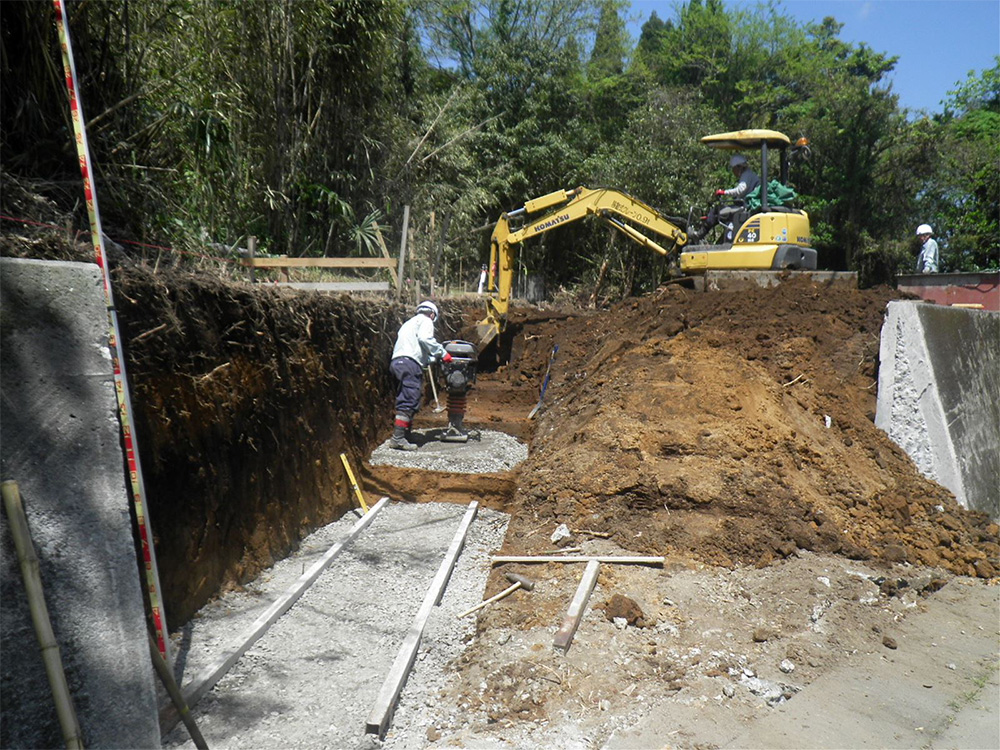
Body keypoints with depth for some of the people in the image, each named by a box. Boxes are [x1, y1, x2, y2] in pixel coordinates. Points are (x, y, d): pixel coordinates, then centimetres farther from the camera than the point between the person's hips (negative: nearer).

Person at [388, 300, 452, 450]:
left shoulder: (409, 323, 35)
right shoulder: (425, 320, 9)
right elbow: (425, 338, -13)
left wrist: (435, 358, 33)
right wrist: (442, 353, -6)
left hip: (397, 361, 9)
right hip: (409, 362, -9)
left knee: (404, 401, 11)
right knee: (410, 402, -13)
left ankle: (399, 436, 10)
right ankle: (398, 438, -19)